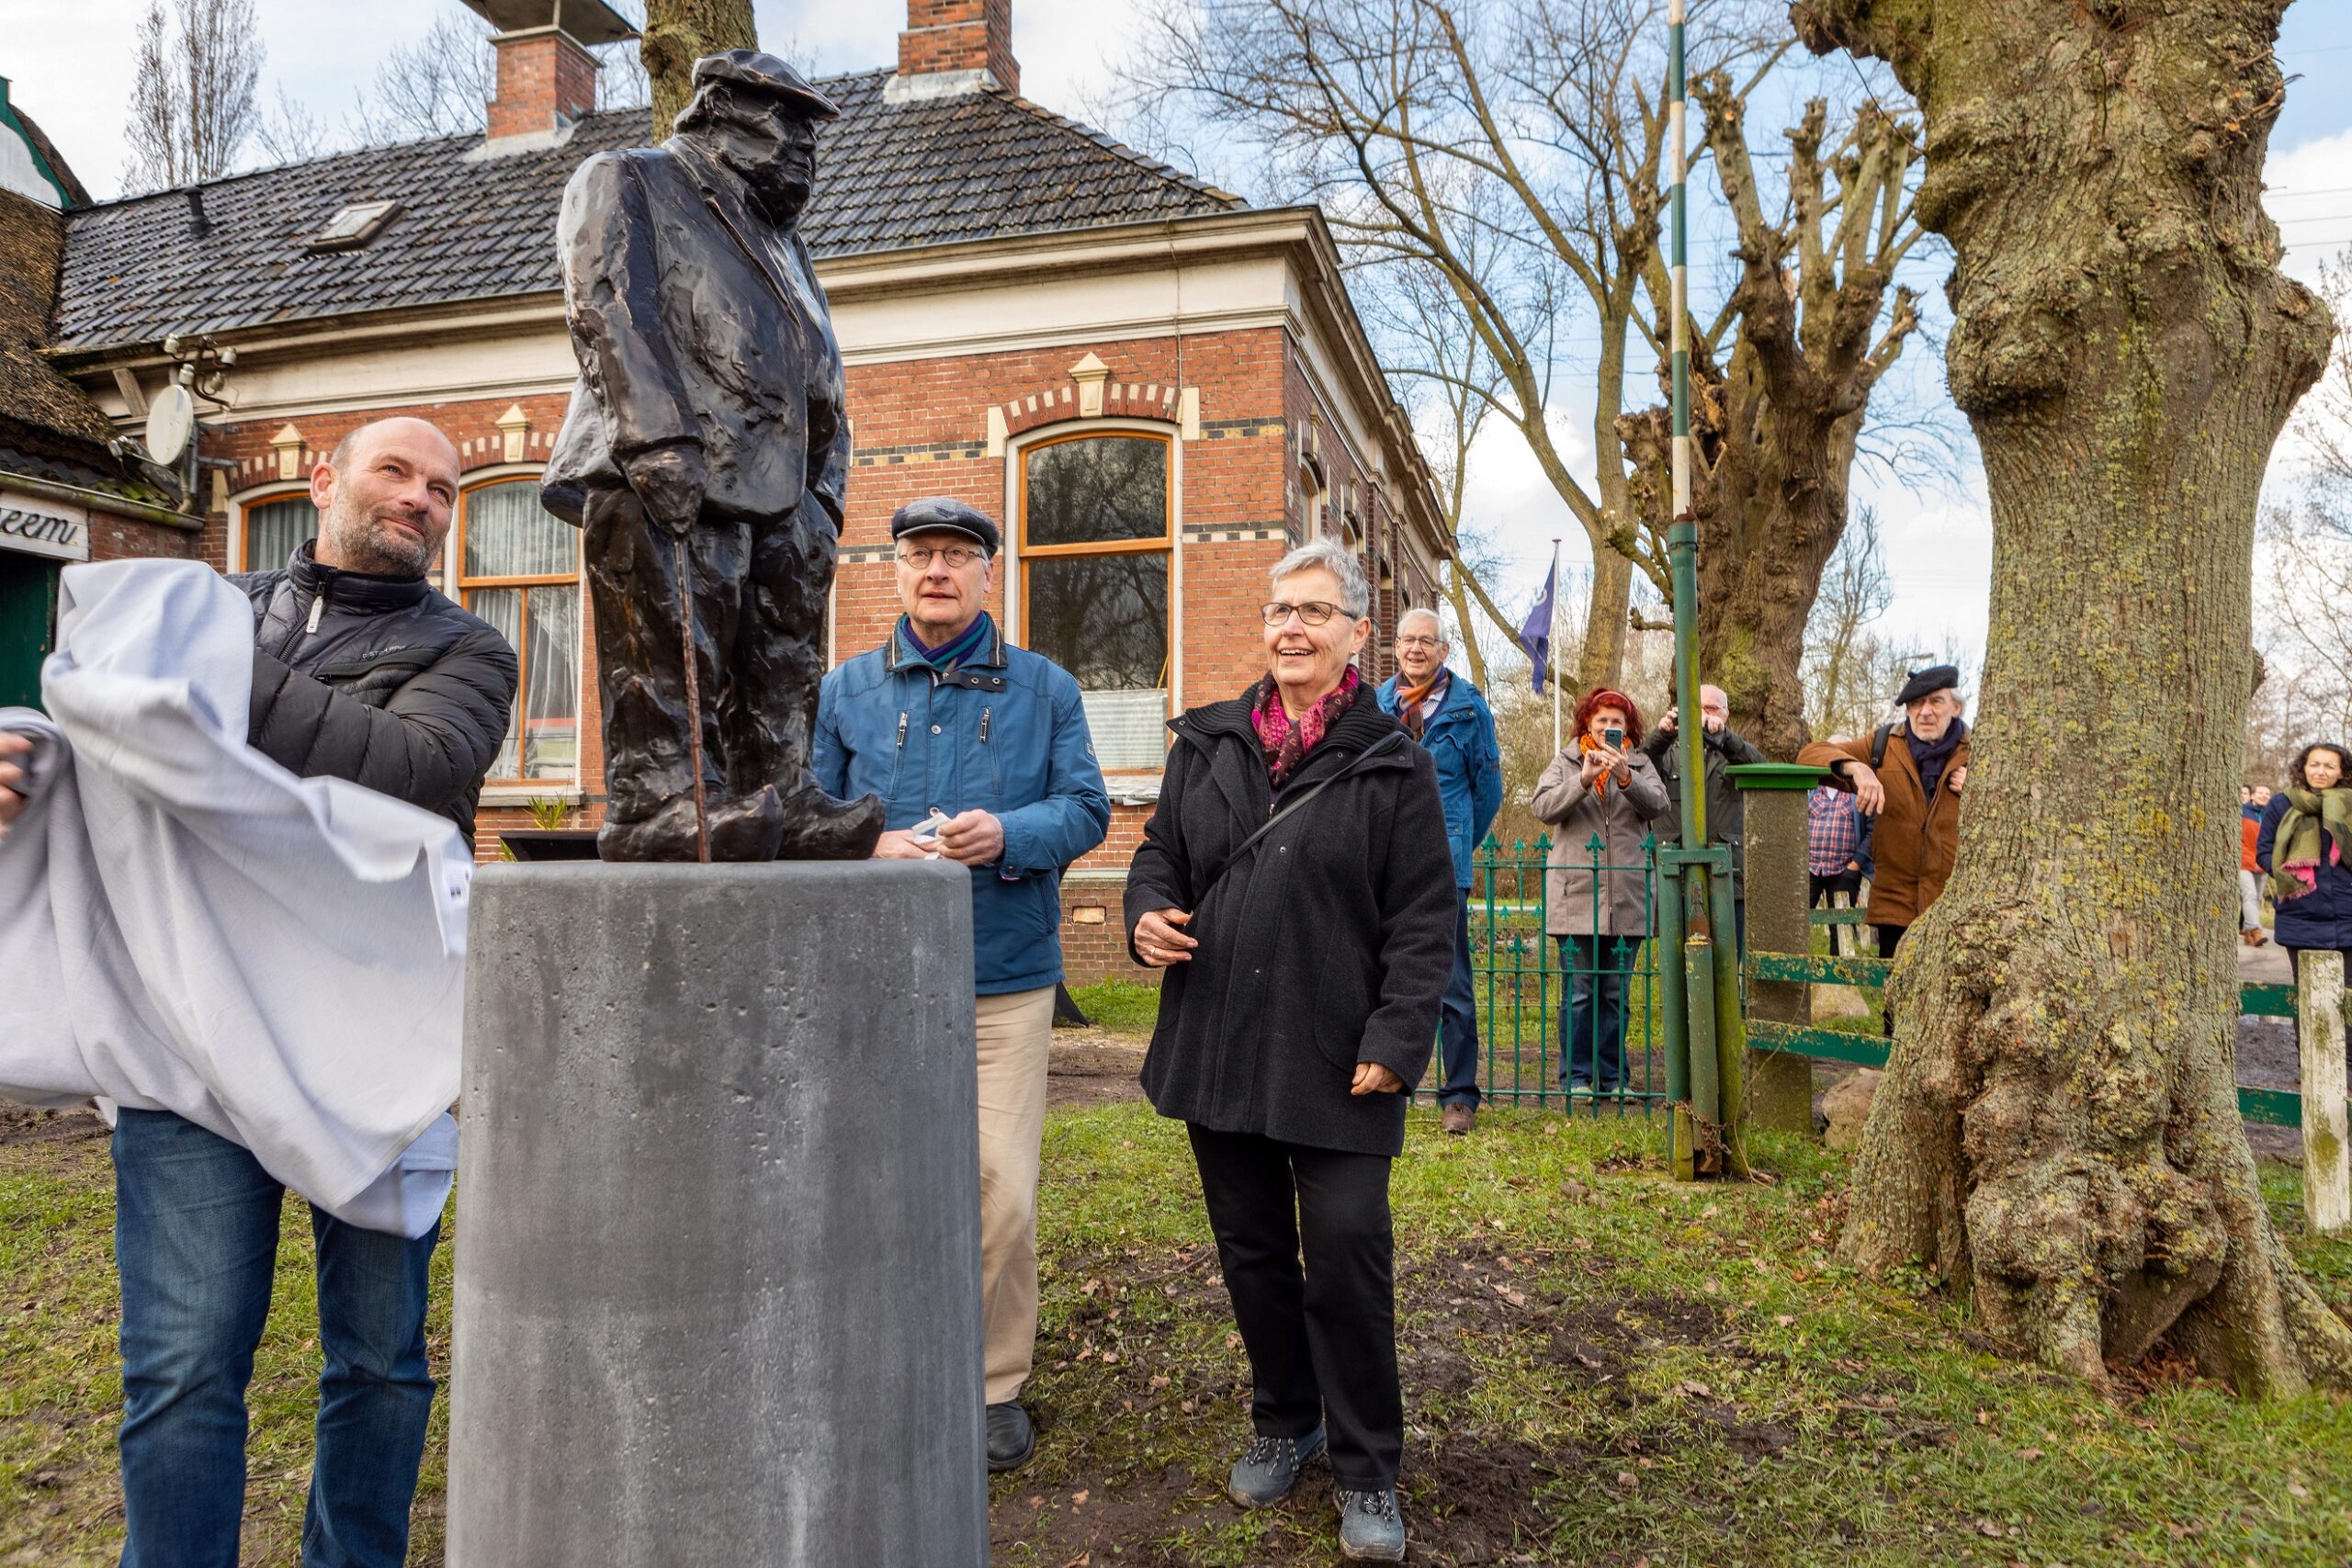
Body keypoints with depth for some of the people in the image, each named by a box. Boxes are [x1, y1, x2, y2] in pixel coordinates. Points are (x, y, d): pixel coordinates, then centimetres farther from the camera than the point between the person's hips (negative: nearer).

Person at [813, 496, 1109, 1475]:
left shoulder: (1043, 687, 7)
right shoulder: (848, 690, 10)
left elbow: (1085, 807, 2)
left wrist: (1009, 833, -18)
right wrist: (873, 848, -14)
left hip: (1005, 976, -1)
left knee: (1003, 1190, -2)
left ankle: (996, 1383, 18)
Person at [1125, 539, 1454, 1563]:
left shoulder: (1392, 765, -3)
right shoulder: (1207, 744, 9)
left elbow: (1424, 919, -5)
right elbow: (1161, 847, 18)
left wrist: (1397, 1040, -12)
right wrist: (1148, 910, -4)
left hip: (1334, 1061, -4)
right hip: (1217, 1047, 4)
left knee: (1348, 1259, 0)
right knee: (1252, 1250, 16)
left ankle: (1366, 1469, 19)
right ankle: (1284, 1422, 37)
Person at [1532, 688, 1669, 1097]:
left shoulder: (1640, 764, 12)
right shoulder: (1566, 762, 8)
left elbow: (1659, 806, -6)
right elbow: (1543, 807, -7)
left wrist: (1626, 777, -22)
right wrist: (1584, 778, -21)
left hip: (1627, 898, 2)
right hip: (1576, 895, -2)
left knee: (1616, 993, 8)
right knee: (1579, 993, 0)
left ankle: (1612, 1075, 16)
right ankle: (1575, 1076, 7)